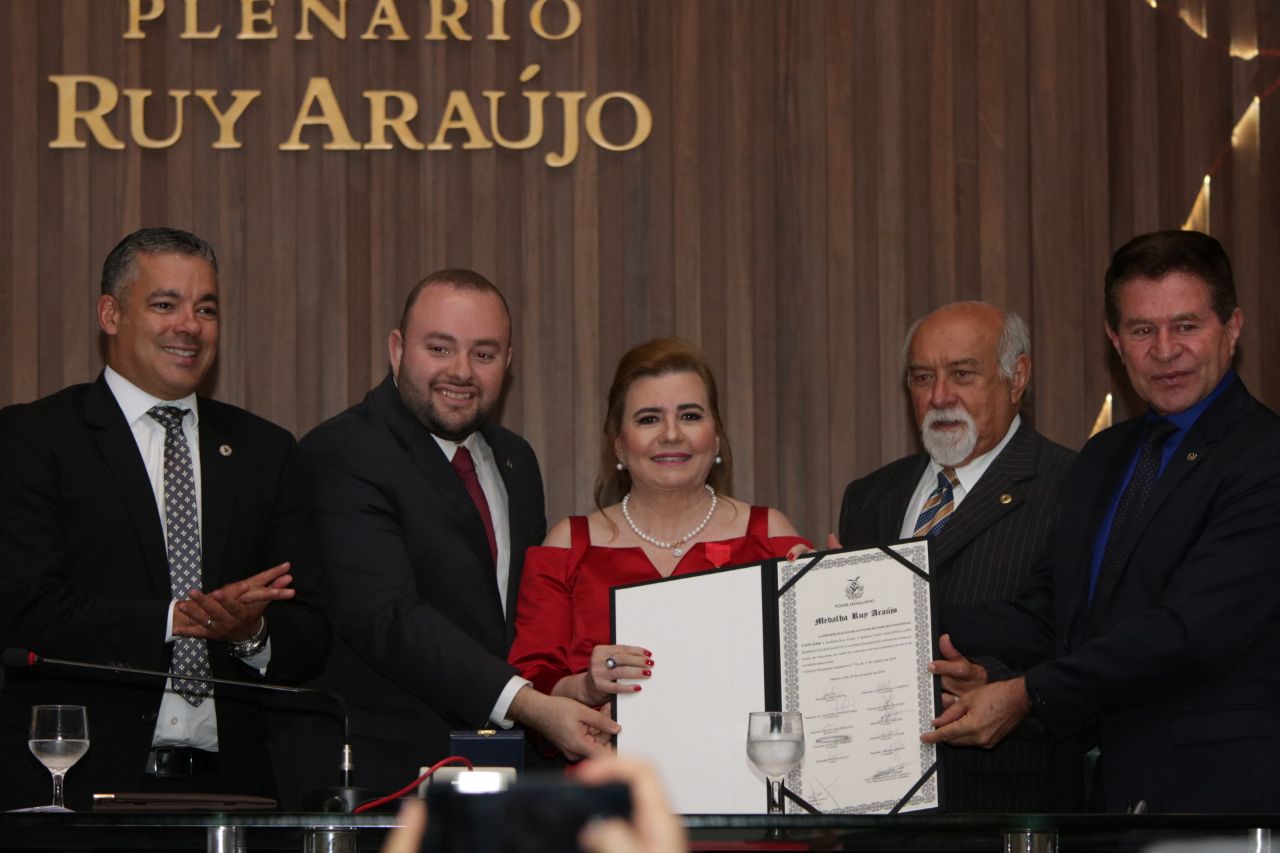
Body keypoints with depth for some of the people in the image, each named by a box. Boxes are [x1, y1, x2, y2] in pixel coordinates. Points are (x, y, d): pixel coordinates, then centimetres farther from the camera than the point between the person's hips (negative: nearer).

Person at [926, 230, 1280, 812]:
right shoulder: (1102, 459, 15)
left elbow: (1189, 631, -21)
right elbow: (1049, 614, 8)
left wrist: (1030, 694, -18)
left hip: (1219, 790, -7)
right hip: (1109, 786, 7)